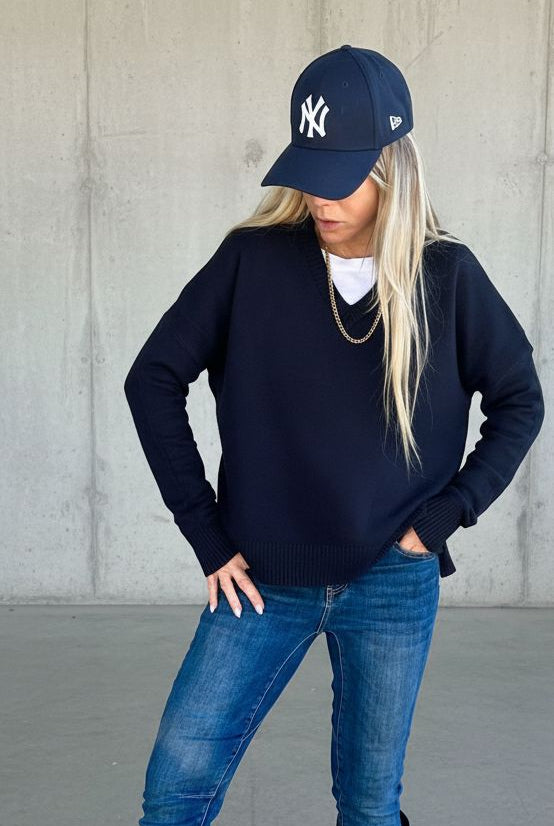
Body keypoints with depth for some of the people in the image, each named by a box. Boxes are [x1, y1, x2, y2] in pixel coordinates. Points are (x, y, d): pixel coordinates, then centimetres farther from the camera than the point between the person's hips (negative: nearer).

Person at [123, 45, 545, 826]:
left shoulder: (446, 275, -5)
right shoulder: (252, 260, -7)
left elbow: (520, 402, 6)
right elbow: (153, 380, -2)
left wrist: (442, 517, -4)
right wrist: (206, 534, -4)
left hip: (393, 587, 0)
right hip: (265, 581, 0)